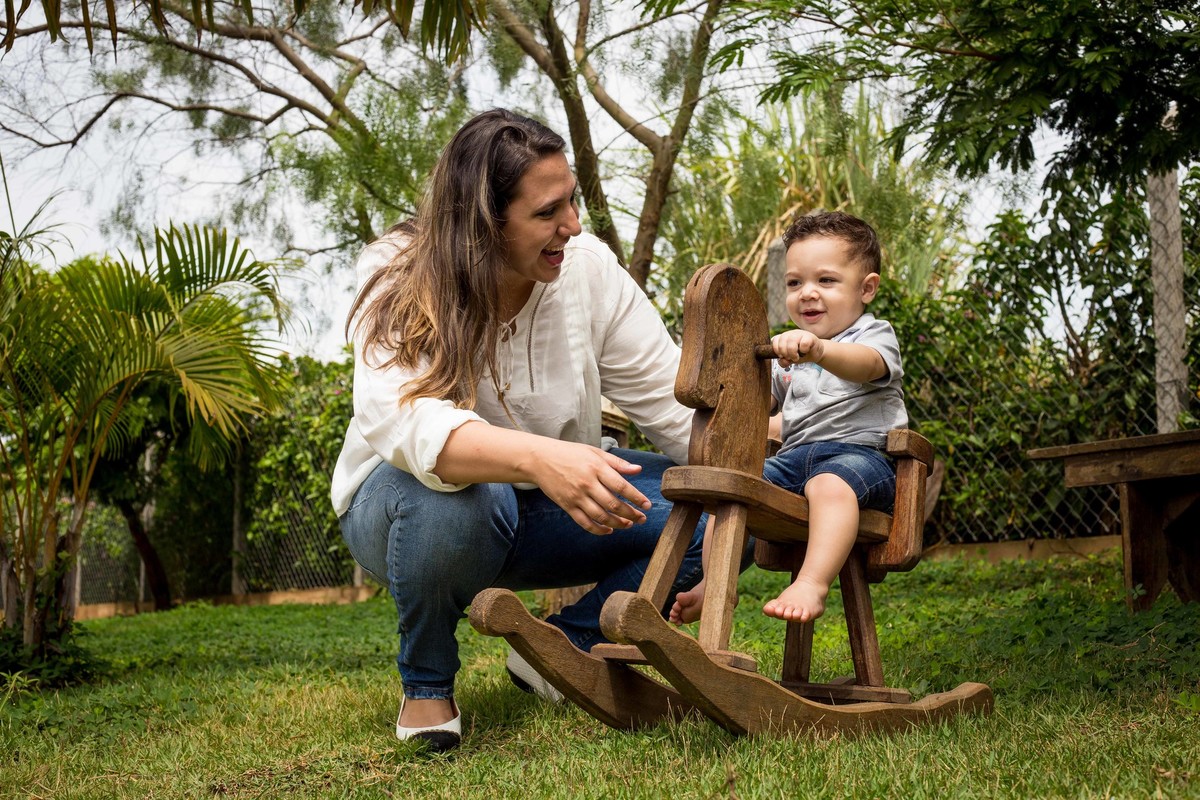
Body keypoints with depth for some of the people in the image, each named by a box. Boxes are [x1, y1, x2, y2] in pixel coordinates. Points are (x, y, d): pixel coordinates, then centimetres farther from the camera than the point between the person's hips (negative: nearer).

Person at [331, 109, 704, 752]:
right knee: (445, 500, -41)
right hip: (399, 507, -4)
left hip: (548, 507, 4)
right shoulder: (401, 288, -23)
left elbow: (668, 398, -11)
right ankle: (426, 685, -10)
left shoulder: (587, 267, -13)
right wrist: (540, 457, -60)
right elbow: (403, 421, -43)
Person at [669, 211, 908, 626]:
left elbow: (866, 364, -26)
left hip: (860, 452, -7)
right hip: (794, 453, 7)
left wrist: (820, 351, -48)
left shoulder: (875, 334, 1)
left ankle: (813, 584, -49)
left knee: (829, 484, -38)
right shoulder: (789, 349, 24)